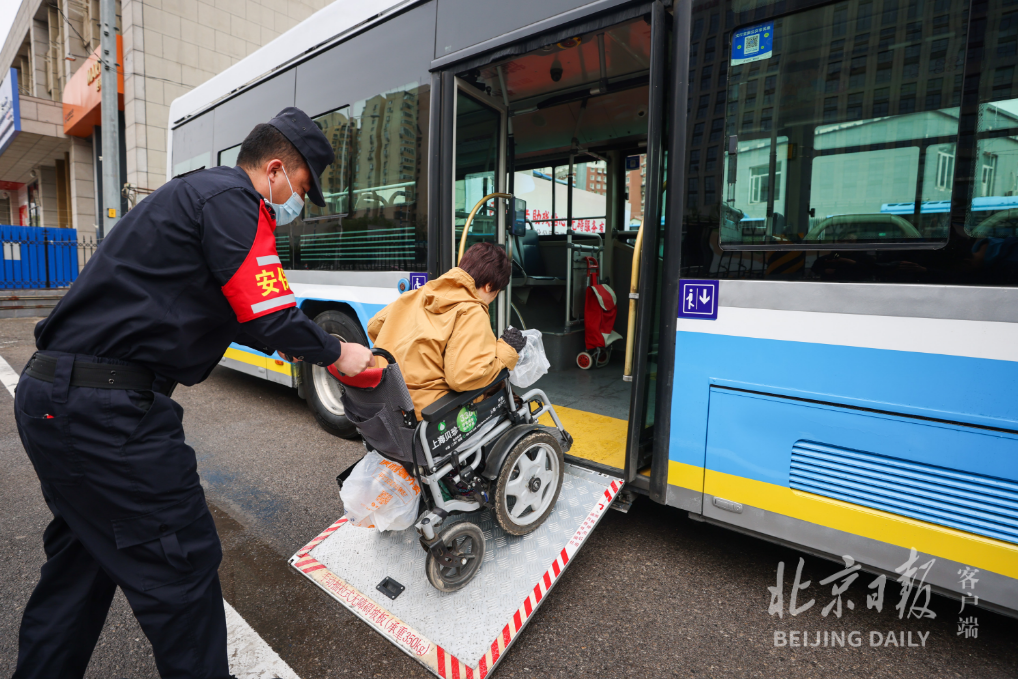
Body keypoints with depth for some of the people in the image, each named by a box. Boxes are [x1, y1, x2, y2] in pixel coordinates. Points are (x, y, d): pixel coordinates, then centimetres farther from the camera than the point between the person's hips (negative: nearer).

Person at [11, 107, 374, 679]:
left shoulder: (194, 191, 21)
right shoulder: (231, 198, -11)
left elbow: (234, 316, 22)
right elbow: (269, 317, -20)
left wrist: (322, 348, 17)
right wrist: (335, 353, -3)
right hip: (109, 413, -11)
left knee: (83, 557, 24)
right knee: (182, 565, 1)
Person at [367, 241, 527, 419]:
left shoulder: (420, 294, 8)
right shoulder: (472, 313, -15)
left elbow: (374, 326, 19)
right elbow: (465, 376, -26)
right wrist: (505, 350, -11)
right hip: (423, 410, -8)